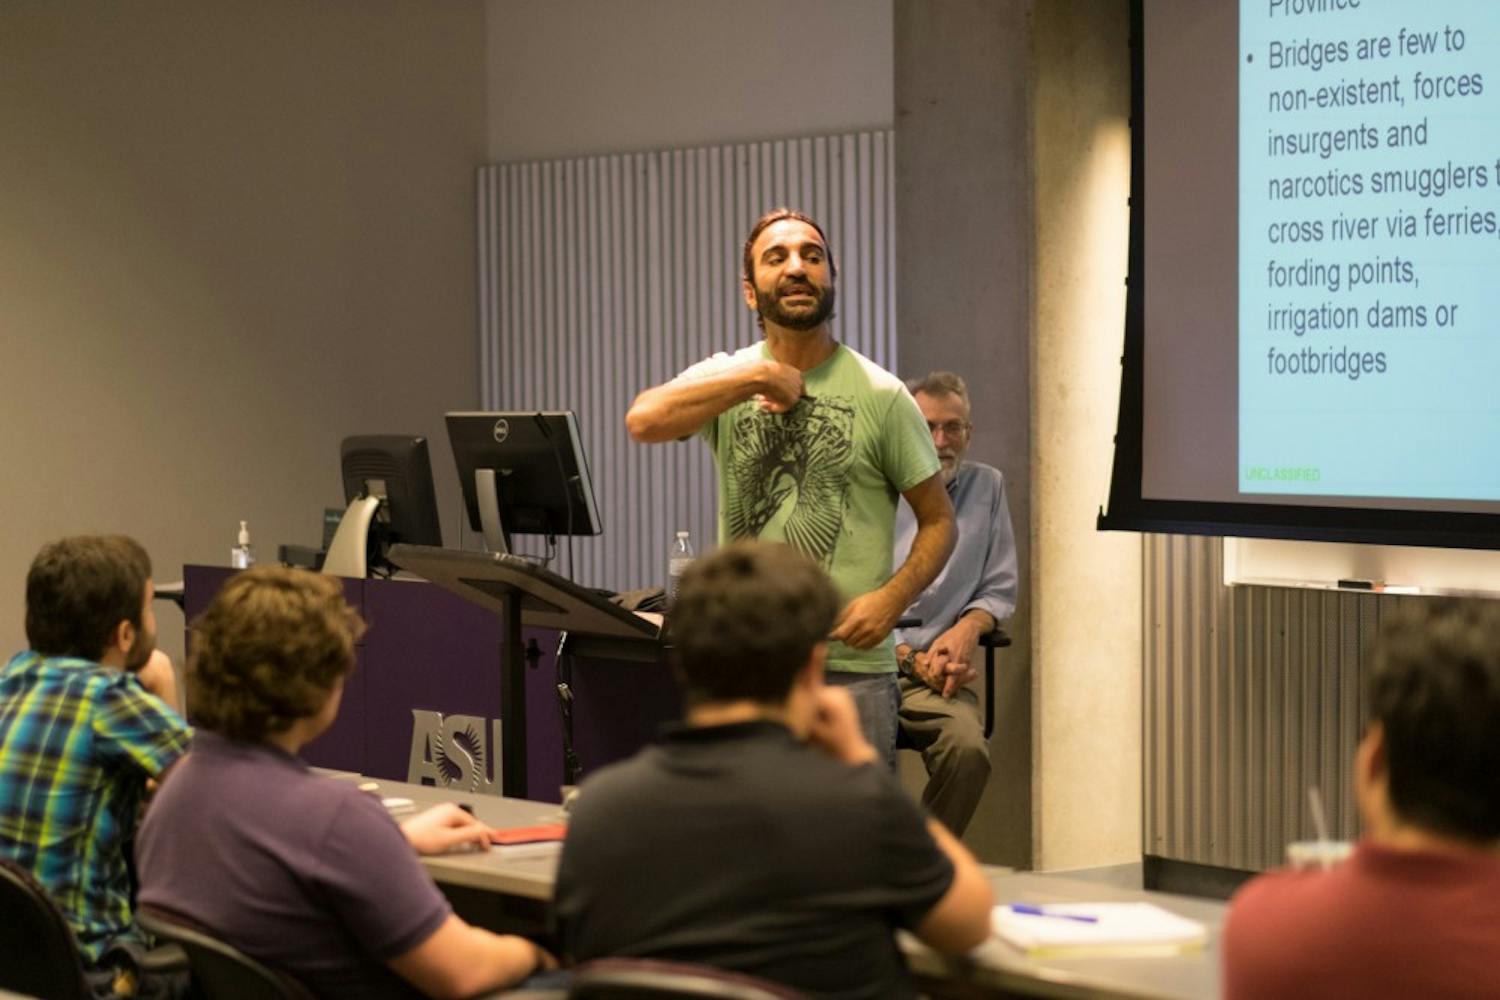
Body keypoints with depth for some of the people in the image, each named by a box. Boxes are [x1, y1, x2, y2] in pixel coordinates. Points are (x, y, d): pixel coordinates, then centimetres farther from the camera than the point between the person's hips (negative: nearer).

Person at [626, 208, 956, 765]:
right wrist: (760, 376, -14)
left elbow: (938, 520, 5)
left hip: (850, 663, -2)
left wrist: (892, 598, -13)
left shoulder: (880, 394, 1)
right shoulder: (725, 378, 5)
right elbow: (643, 421, -15)